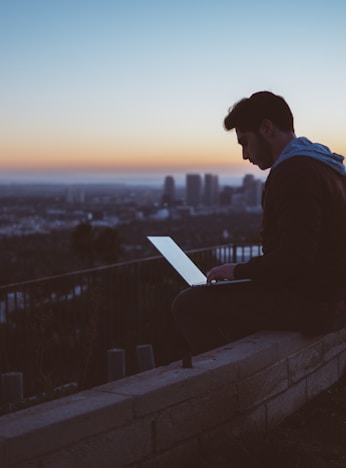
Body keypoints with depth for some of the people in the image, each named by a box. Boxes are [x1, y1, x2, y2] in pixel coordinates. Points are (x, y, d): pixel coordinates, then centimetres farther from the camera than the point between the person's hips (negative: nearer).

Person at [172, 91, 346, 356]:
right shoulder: (318, 164, 14)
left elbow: (295, 259, -26)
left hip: (310, 304, -10)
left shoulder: (295, 172, -19)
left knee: (188, 304, -7)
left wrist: (239, 270, -11)